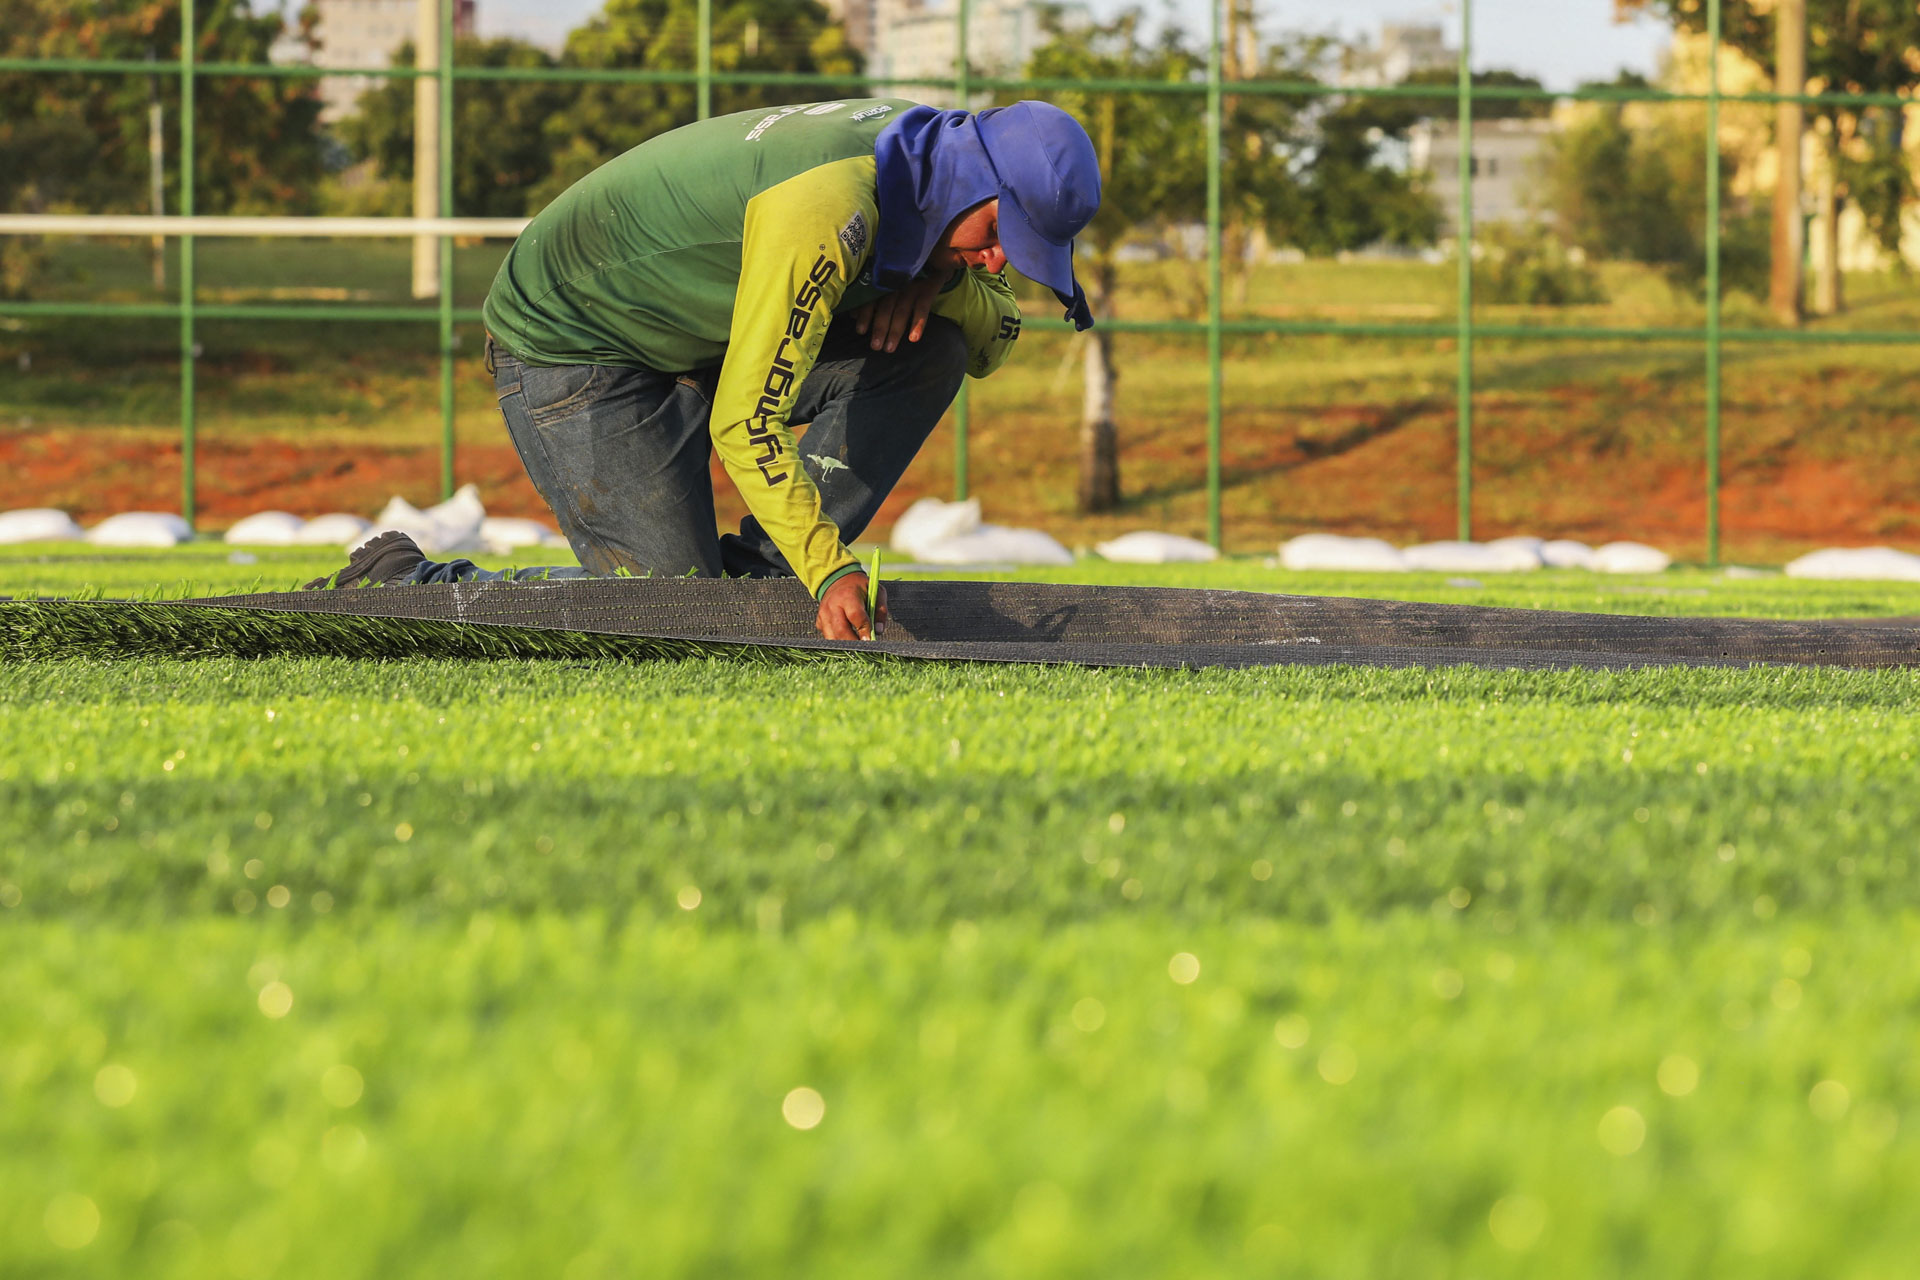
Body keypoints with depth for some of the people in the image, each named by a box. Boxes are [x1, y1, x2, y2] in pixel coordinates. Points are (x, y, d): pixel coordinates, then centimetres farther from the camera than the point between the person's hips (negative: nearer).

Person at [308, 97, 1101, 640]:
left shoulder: (925, 147, -6)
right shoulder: (827, 215, -34)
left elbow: (994, 341, 6)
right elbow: (745, 425, -34)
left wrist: (937, 281, -15)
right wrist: (830, 572, -39)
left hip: (697, 337, 9)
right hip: (568, 352, -9)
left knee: (927, 349, -7)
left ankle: (764, 577, -3)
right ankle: (406, 587, -1)